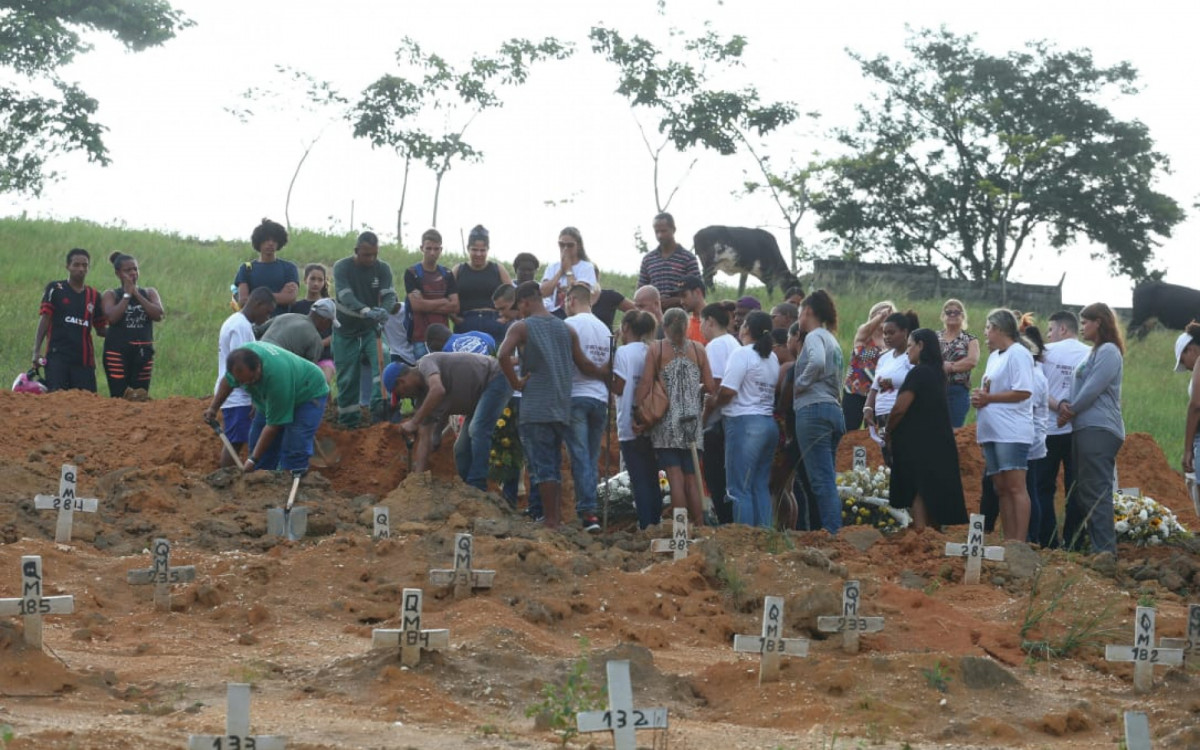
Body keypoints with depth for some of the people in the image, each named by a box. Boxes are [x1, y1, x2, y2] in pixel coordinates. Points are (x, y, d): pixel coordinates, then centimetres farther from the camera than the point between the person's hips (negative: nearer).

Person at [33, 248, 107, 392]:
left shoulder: (94, 296, 15)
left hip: (84, 358, 3)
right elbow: (44, 319, 0)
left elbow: (101, 330, 19)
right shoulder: (55, 289, 5)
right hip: (57, 356, -3)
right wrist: (37, 350, -10)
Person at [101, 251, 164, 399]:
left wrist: (137, 294, -6)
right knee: (119, 396, -10)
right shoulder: (111, 295, 5)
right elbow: (112, 317, -15)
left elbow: (158, 315, -6)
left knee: (141, 397, 0)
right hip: (117, 350, -3)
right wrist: (127, 294, -8)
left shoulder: (149, 293, 12)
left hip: (143, 351, 3)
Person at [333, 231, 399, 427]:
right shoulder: (342, 268, -13)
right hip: (346, 330, -2)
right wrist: (367, 311, -46)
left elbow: (389, 294, -13)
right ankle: (349, 419, 13)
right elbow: (346, 297, -27)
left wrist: (384, 311, -38)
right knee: (347, 378, 3)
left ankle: (380, 403, -34)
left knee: (381, 362, -24)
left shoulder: (383, 269, -3)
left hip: (371, 329, 2)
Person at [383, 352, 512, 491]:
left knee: (477, 430, -24)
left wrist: (414, 422, -35)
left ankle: (476, 488, -24)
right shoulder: (423, 398, 3)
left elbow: (438, 390, -42)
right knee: (461, 450, 6)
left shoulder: (426, 363, -20)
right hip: (479, 396, 10)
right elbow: (425, 440, 1)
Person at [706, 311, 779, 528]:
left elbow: (728, 390, -18)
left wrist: (713, 404, 1)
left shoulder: (742, 354, -10)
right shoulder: (772, 358, 15)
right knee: (761, 486, 11)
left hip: (744, 422, -8)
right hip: (769, 423, 8)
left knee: (740, 488, -5)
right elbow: (770, 391, 14)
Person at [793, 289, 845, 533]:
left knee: (821, 480, -11)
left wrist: (801, 383, -12)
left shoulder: (815, 336, -4)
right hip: (834, 410, 9)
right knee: (828, 479, 10)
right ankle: (836, 530, 8)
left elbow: (817, 361, -26)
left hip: (814, 410, -9)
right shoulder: (831, 340, 23)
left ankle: (833, 532, -17)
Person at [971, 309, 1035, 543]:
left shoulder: (1018, 354, -8)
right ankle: (1008, 540, 9)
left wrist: (989, 398, -12)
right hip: (993, 432, 9)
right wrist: (978, 397, 3)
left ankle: (1019, 541, -13)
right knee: (1001, 489, 7)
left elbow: (1024, 392, -17)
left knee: (1015, 488, -10)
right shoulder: (994, 356, 20)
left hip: (1011, 433, -9)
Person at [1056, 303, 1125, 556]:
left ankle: (1105, 551, -14)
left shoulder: (1108, 352, -8)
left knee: (1096, 492, -13)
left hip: (1099, 430, -10)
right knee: (1084, 492, 10)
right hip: (1085, 430, 10)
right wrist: (1064, 404, 0)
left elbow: (1092, 390, -15)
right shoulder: (1095, 353, 23)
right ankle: (1097, 546, 12)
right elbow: (1080, 388, 20)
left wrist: (1070, 411, -5)